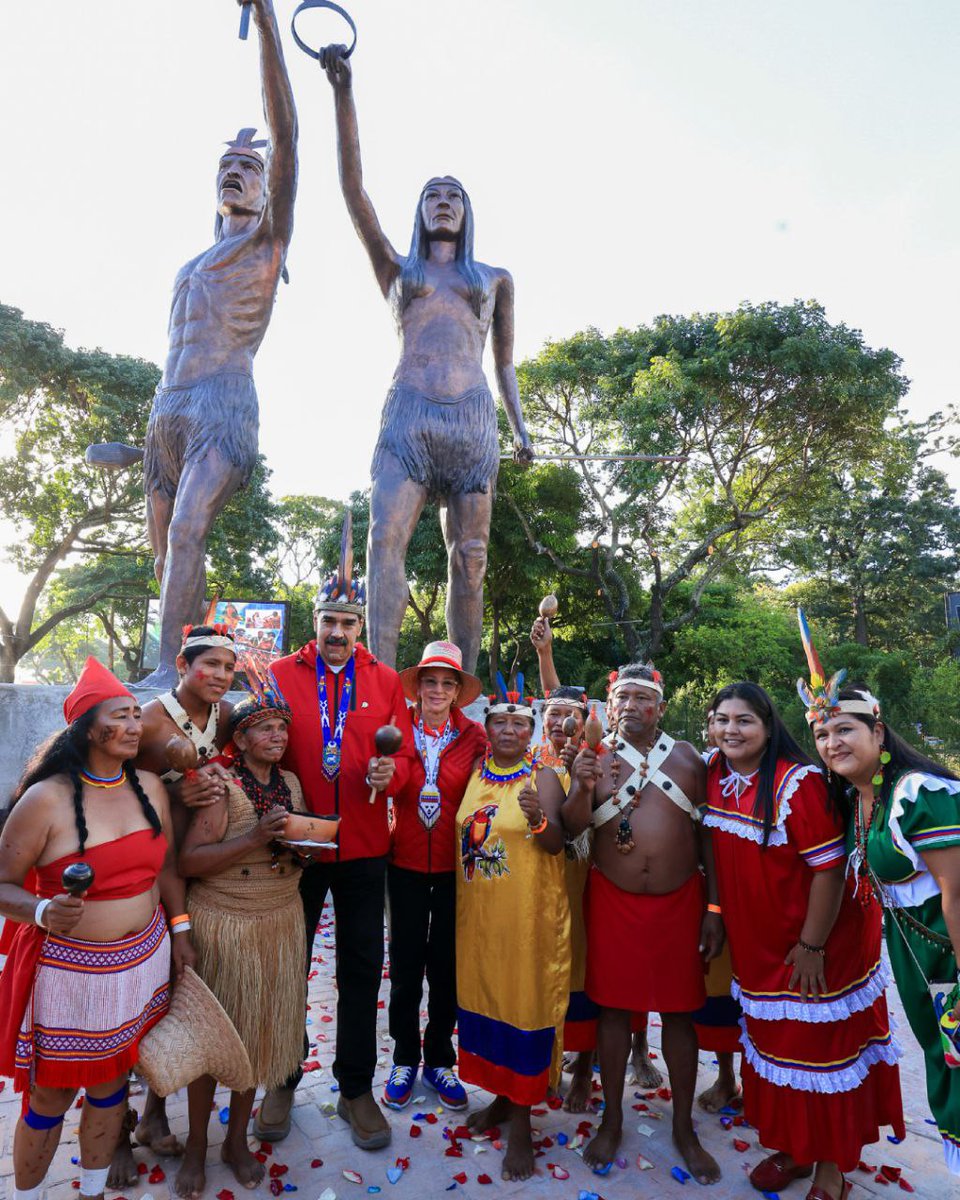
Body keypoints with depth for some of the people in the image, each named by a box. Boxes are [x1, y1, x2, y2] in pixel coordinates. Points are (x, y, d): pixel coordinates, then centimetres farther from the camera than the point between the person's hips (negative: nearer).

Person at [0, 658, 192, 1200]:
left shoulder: (150, 787, -1)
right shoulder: (47, 799, -16)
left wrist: (180, 931, 8)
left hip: (141, 964, 4)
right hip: (69, 970, -4)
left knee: (111, 1084, 19)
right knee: (51, 1099, 12)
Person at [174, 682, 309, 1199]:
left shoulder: (291, 783, 4)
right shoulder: (221, 785, -13)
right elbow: (188, 861, -19)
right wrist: (254, 838, -29)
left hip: (280, 923, 5)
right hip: (221, 923, -5)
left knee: (260, 1029, 14)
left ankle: (237, 1140, 34)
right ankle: (196, 1146, 32)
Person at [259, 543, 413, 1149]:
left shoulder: (386, 681, 3)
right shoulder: (280, 675, 0)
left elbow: (404, 757, 3)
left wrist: (391, 772, -18)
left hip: (363, 847, 1)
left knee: (361, 971, 11)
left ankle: (356, 1088, 31)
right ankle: (283, 1081, 37)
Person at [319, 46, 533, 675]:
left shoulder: (495, 279, 23)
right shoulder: (397, 268, 21)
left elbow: (505, 362, 22)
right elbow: (354, 189, 11)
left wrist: (520, 427, 10)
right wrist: (344, 92, 2)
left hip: (473, 417, 1)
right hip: (408, 414, 0)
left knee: (470, 559, -5)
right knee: (386, 540, -18)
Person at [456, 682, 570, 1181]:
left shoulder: (542, 779, -9)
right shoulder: (475, 774, 6)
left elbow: (555, 845, -18)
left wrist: (539, 819, -36)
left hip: (527, 912, -5)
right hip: (478, 911, 5)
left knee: (523, 1004, 3)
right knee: (484, 998, 16)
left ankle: (521, 1123, 20)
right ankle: (502, 1098, 37)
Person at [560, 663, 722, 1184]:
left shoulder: (687, 756, 2)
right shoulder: (595, 756, -1)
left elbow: (706, 834, 4)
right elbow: (571, 829, -7)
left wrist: (714, 906, 1)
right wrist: (582, 787, -26)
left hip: (680, 900, 1)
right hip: (613, 900, 0)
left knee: (679, 1012, 11)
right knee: (614, 1008, 10)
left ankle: (684, 1129, 31)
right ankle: (611, 1120, 31)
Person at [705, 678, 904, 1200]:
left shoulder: (797, 782, -25)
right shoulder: (716, 775, -5)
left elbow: (829, 868, -24)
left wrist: (812, 946, -19)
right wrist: (717, 914, 9)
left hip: (815, 942, -6)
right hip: (756, 942, 6)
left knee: (821, 1047, 9)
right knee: (773, 1041, 19)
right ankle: (793, 1147, 39)